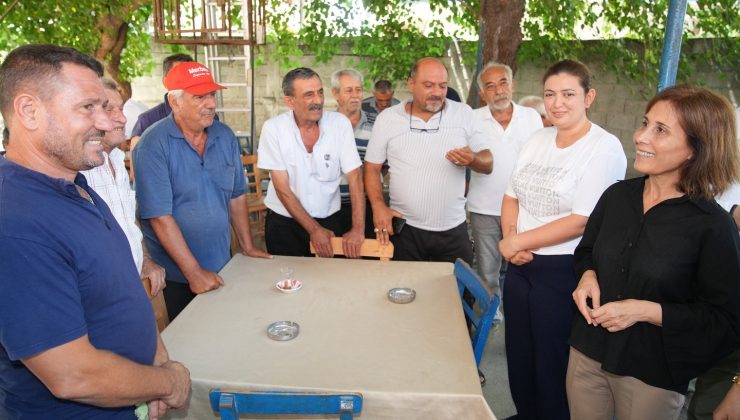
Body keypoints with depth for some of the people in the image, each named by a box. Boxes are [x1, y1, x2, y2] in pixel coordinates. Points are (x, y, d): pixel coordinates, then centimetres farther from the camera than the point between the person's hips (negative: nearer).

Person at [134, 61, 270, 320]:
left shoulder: (225, 136, 1)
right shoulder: (153, 144, -17)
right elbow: (160, 216, -20)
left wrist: (247, 247, 7)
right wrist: (194, 272, -19)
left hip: (221, 266, 5)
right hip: (176, 275, -5)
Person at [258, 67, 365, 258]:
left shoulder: (340, 123, -9)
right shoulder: (273, 128, -12)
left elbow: (354, 178, -10)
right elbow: (282, 187, -12)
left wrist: (358, 229, -18)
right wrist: (314, 229, -15)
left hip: (329, 220, 1)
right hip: (283, 222, -1)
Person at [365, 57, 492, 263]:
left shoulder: (464, 113, 1)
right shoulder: (387, 118, 0)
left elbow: (488, 164, 2)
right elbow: (372, 167, 5)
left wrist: (472, 159, -21)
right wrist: (378, 206, -10)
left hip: (453, 230, 1)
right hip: (404, 229, 0)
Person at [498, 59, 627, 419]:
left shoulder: (604, 148, -13)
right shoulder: (538, 139, 7)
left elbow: (581, 221, -19)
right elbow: (512, 196, 9)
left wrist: (518, 241, -14)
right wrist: (510, 239, -8)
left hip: (563, 271, -6)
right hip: (520, 266, 6)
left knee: (551, 362, 10)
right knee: (518, 353, 19)